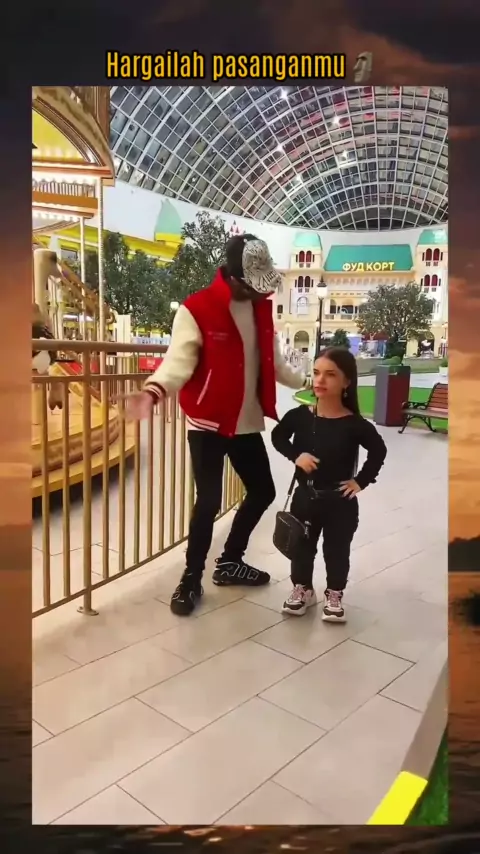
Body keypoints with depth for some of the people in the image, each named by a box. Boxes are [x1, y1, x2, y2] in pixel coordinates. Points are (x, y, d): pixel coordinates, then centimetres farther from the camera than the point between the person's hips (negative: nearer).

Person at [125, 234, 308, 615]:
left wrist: (306, 382, 22)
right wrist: (153, 390, -41)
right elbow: (179, 361, -23)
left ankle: (230, 561, 34)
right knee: (209, 501, -7)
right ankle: (191, 579, 15)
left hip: (247, 423, 7)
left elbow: (274, 362, 16)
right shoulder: (196, 309, -14)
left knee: (263, 491, 14)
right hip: (208, 423, -7)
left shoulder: (262, 308, 7)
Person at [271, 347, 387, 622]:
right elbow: (278, 436, 5)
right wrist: (296, 455, -11)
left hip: (340, 501, -2)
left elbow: (379, 451, -2)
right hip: (305, 496, 2)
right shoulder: (300, 416, -12)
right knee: (302, 546, 17)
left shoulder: (355, 425, -17)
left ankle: (334, 594, 37)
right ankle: (302, 588, 40)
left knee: (337, 550, 15)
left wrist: (362, 480, -7)